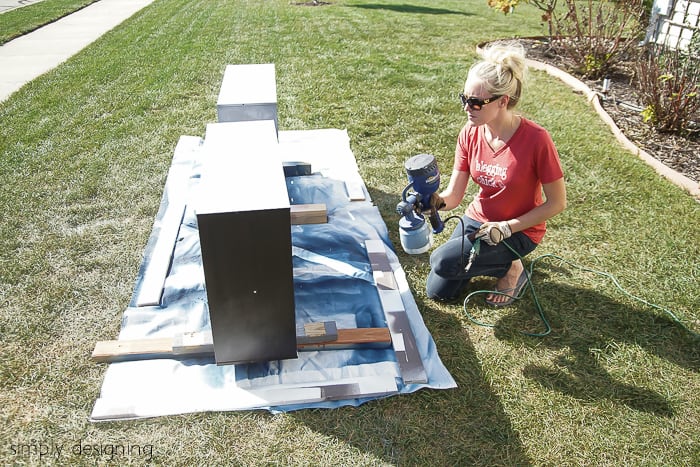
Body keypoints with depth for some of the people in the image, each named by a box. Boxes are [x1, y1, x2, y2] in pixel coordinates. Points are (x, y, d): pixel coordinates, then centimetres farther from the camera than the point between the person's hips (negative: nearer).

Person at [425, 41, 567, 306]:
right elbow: (454, 195, -11)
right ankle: (495, 257, 25)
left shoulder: (535, 139, -26)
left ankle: (512, 268, 2)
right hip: (477, 219, 5)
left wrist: (507, 227, -23)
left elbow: (557, 203, -17)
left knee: (443, 261, -24)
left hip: (519, 231, -5)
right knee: (438, 292, 4)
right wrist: (438, 201, -34)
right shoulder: (470, 134, -11)